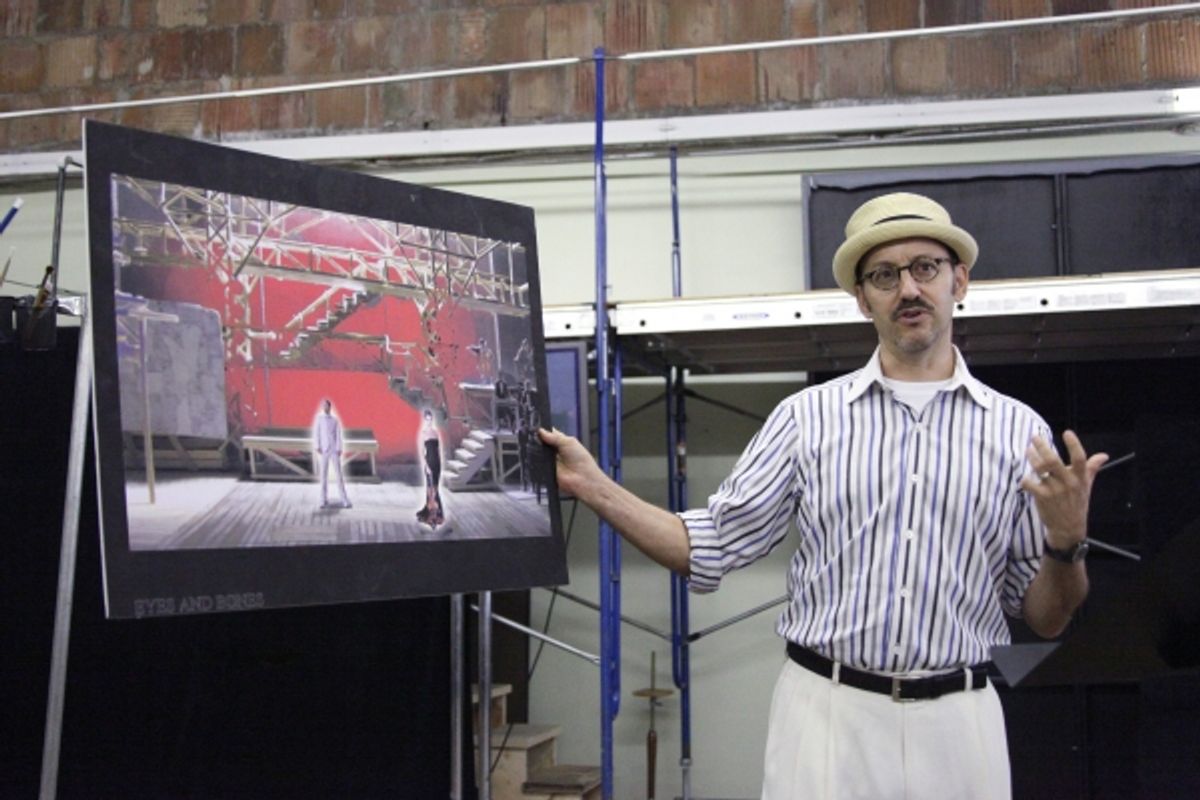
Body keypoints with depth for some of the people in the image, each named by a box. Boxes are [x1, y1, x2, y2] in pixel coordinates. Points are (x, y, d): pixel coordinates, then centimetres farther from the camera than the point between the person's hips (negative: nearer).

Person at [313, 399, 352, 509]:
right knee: (323, 475, 0)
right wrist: (317, 447, -11)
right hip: (323, 450, 0)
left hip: (334, 450, 0)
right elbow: (316, 433, -1)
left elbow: (338, 435, 1)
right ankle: (324, 500, 3)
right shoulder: (319, 418, 3)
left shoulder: (335, 419, 4)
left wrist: (339, 449, -9)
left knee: (338, 473, -4)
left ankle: (345, 500, -1)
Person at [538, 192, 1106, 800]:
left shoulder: (1019, 429, 2)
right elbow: (711, 549, 0)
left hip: (958, 721, 1)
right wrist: (592, 485, -7)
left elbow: (1047, 619, 5)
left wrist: (1067, 540, -15)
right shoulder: (807, 415, 2)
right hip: (824, 712, 0)